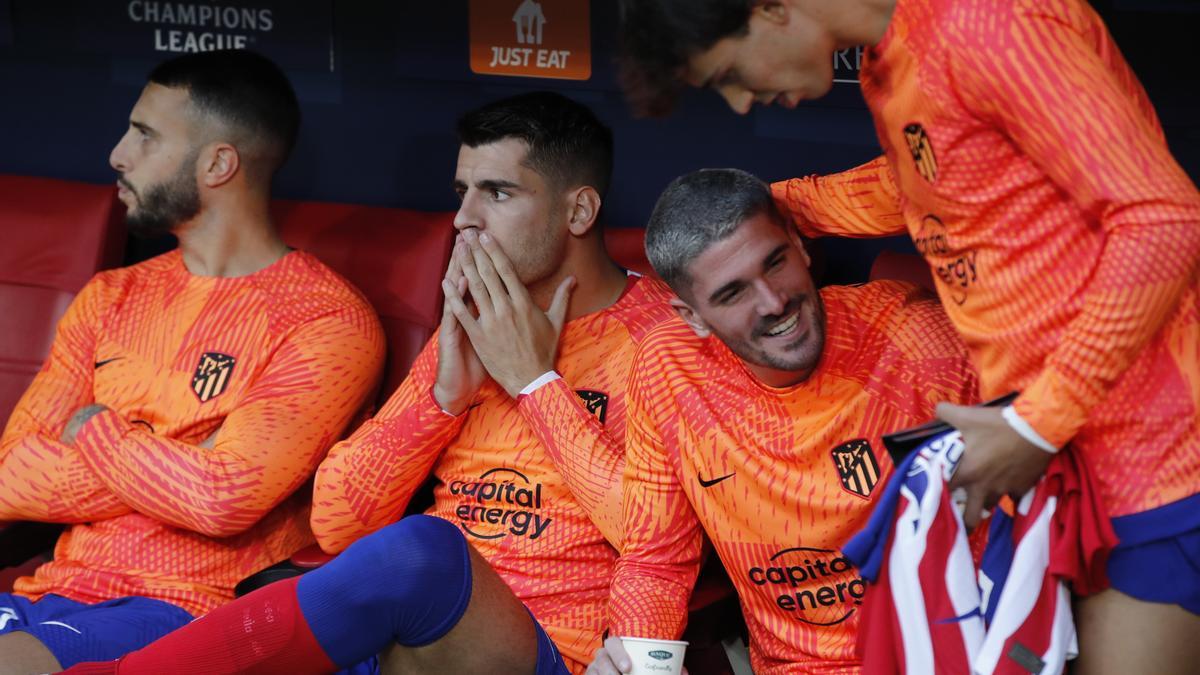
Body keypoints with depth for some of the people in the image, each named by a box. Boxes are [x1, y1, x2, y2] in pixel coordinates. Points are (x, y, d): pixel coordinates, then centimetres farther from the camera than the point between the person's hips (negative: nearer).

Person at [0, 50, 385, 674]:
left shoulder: (327, 321, -4)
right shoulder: (109, 299, 17)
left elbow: (224, 499, -17)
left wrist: (97, 431, 0)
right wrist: (176, 468, -6)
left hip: (187, 610, -6)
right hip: (58, 591, 6)